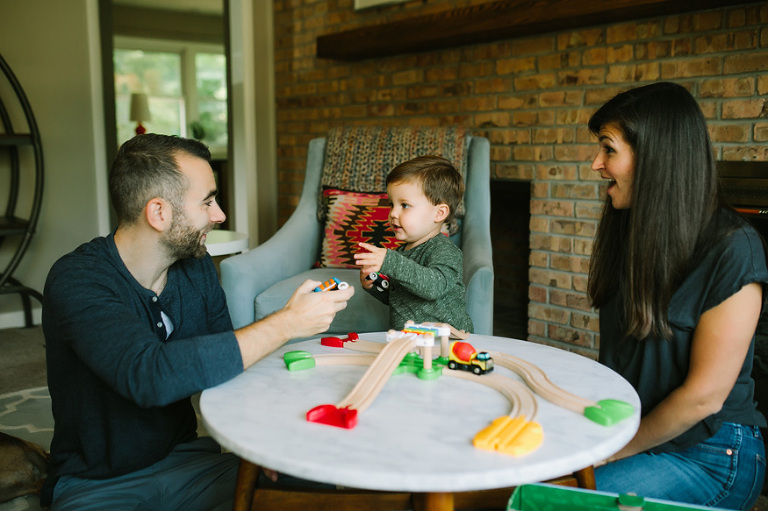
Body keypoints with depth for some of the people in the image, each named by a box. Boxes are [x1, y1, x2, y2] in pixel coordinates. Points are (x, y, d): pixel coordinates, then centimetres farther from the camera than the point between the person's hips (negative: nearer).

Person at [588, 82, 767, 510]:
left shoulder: (733, 250, -19)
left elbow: (704, 395, -18)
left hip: (707, 457, -6)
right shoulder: (629, 230, 3)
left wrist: (618, 450, -9)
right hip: (628, 431, 6)